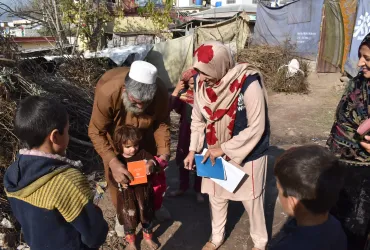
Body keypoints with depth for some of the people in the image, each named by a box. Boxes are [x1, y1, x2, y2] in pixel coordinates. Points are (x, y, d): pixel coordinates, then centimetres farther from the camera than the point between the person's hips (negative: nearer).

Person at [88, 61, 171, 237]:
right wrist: (113, 162, -45)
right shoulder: (107, 92, -42)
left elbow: (162, 123, -17)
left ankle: (156, 206, 41)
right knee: (117, 177, 5)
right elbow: (96, 132, -33)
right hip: (114, 134, -2)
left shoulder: (160, 92, -34)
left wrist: (164, 151, -30)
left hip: (144, 133, 2)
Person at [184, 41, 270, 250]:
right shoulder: (202, 83, -11)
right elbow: (198, 119, 2)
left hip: (247, 153, -4)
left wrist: (223, 148, -20)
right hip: (214, 152, 5)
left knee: (251, 200, 14)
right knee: (216, 196, 20)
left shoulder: (248, 83, -27)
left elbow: (256, 128, -23)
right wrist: (193, 150, -3)